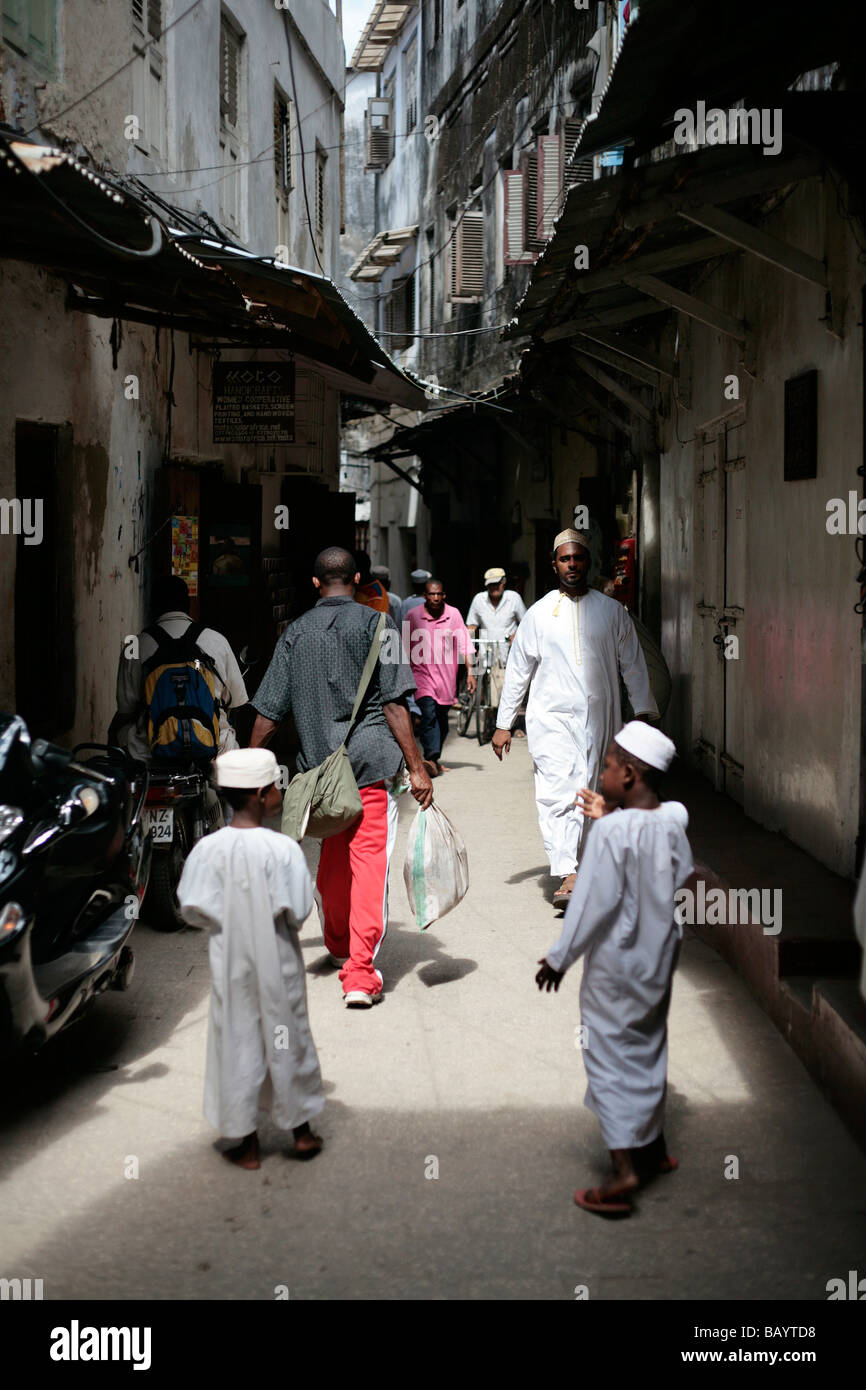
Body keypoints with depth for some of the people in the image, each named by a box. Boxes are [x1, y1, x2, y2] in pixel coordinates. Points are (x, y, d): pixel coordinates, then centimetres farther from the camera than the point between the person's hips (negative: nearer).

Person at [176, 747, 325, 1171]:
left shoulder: (208, 849, -13)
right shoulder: (283, 849, -18)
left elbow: (193, 910, -10)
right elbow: (297, 911, -17)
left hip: (231, 966, 1)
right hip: (278, 965, -1)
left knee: (237, 1043, 12)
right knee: (287, 1040, 16)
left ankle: (247, 1144, 20)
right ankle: (301, 1132, 29)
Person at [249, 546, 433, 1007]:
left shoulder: (295, 633, 8)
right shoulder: (375, 624, -2)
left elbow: (267, 712, 7)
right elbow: (393, 703, -8)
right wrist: (416, 767, -5)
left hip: (320, 765, 4)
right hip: (373, 762, -4)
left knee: (333, 857, 21)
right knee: (370, 862, -4)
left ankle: (338, 946, 39)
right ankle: (360, 971, -10)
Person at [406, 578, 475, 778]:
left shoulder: (453, 614, 1)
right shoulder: (413, 616, -2)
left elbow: (464, 645, 4)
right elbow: (406, 648, 6)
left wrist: (470, 673, -1)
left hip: (446, 676, 2)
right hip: (422, 673, -2)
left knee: (442, 719, 10)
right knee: (429, 714, -19)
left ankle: (434, 759, 25)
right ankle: (431, 758, -24)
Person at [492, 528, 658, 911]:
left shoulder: (612, 611, 9)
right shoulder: (539, 613, 6)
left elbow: (633, 665, 13)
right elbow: (517, 670, 10)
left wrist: (643, 712, 6)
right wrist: (503, 724, 8)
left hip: (598, 719, 2)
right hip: (550, 717, -1)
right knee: (557, 793, -14)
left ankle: (575, 863, 14)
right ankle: (567, 876, -17)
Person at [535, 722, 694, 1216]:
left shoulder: (612, 831, -23)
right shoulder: (673, 821, -3)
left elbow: (593, 903, -20)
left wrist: (560, 958, -7)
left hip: (615, 963, -7)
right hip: (659, 958, 7)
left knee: (610, 1055, 0)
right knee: (648, 1050, 20)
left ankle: (624, 1169, -3)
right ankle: (654, 1148, 34)